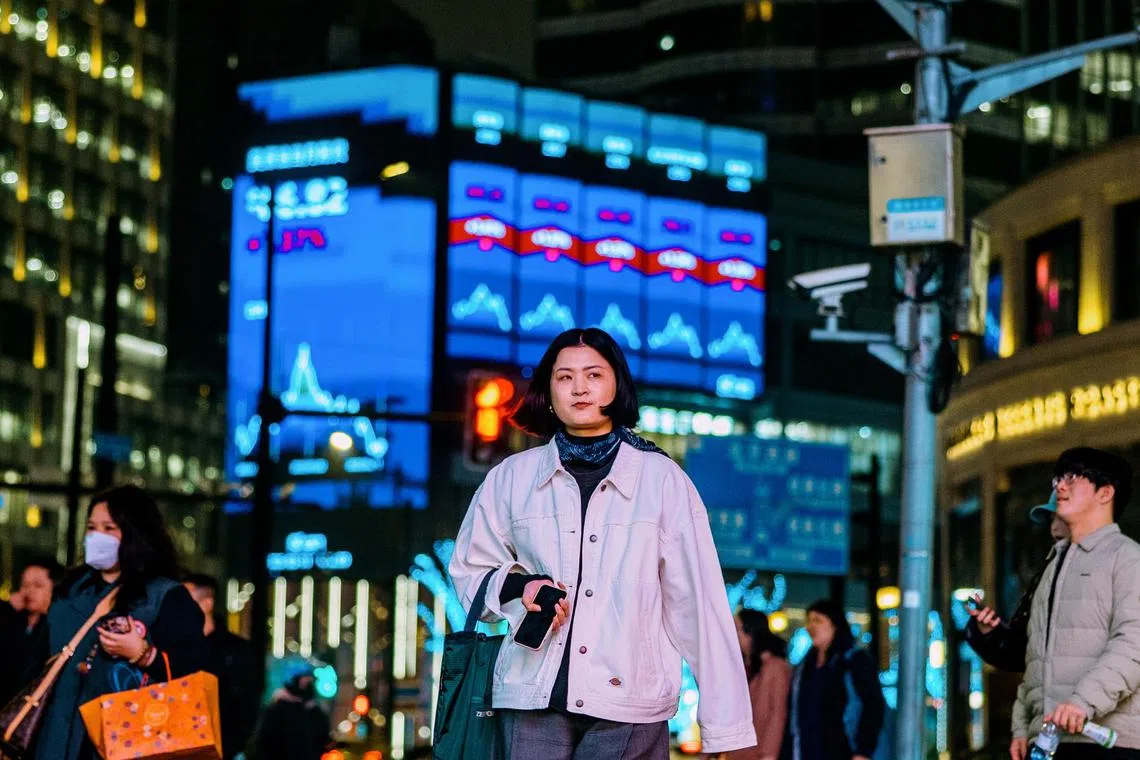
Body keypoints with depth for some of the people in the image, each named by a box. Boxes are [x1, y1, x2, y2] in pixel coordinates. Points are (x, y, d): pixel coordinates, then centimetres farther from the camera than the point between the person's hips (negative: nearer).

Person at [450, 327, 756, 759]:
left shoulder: (661, 479, 3)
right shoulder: (512, 477, 9)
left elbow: (697, 600, 2)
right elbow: (469, 572, 19)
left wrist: (724, 724, -3)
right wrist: (516, 586, -4)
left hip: (628, 705, -1)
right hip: (532, 698, 2)